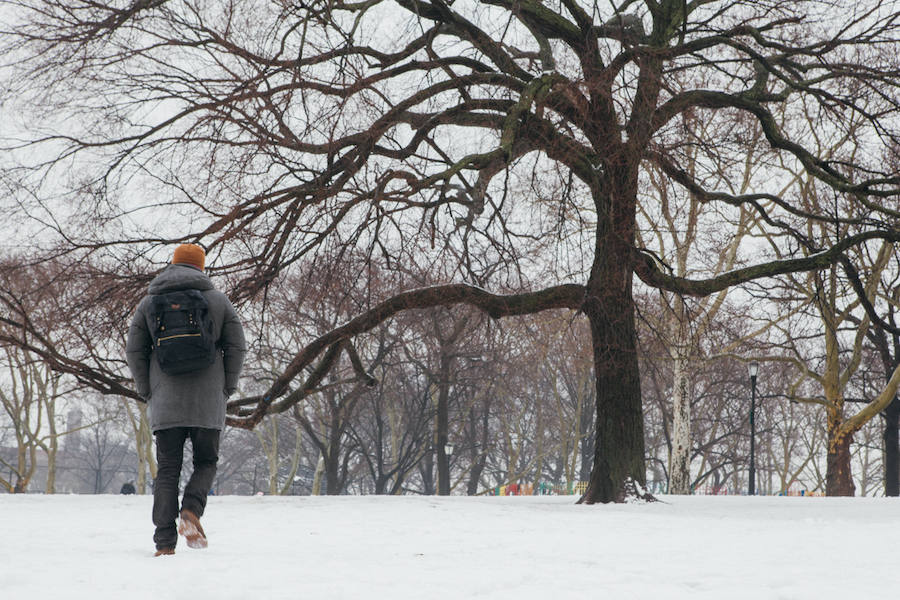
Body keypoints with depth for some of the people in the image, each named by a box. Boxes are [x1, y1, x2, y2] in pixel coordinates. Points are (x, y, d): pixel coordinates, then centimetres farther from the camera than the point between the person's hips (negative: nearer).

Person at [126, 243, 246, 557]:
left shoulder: (149, 302, 7)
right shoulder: (217, 299, 5)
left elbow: (134, 350, 4)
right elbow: (237, 346, 2)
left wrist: (147, 391, 11)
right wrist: (227, 388, 10)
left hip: (165, 402, 1)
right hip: (208, 402, -1)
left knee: (167, 471, 4)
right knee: (206, 462, 13)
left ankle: (164, 543, -3)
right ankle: (191, 511, -13)